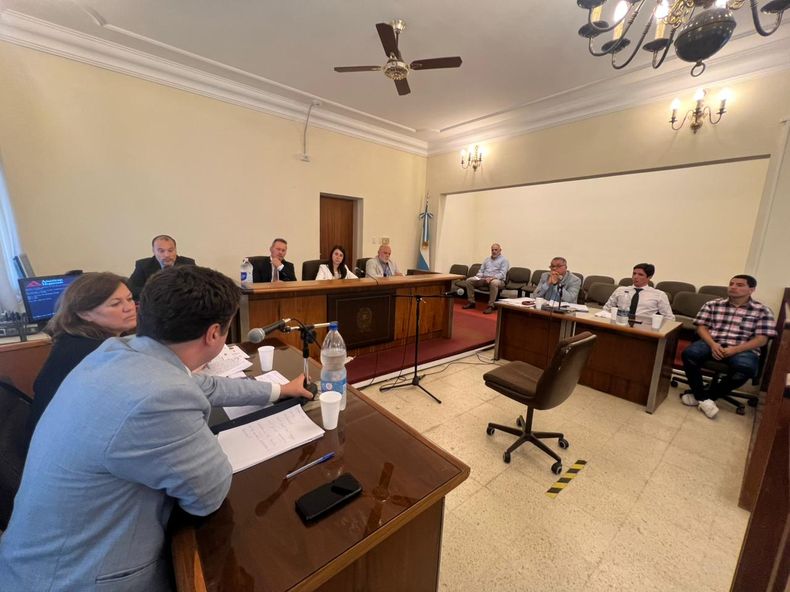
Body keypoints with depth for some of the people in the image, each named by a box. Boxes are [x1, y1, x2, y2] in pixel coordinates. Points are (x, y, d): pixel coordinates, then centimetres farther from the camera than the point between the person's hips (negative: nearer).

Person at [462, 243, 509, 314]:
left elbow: (502, 274, -11)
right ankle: (471, 302, -8)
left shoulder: (504, 260, 2)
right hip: (483, 279, 6)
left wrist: (492, 278, -27)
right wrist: (478, 277, -5)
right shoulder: (487, 259, 22)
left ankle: (491, 306, -34)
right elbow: (481, 270, 18)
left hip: (497, 279, -6)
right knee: (469, 280, -13)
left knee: (494, 283, -42)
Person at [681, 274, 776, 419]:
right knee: (689, 354, -32)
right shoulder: (712, 304, 11)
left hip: (742, 349, -1)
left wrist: (735, 349, -16)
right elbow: (701, 327, 6)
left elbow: (762, 339, 0)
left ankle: (699, 396, -17)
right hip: (712, 343, 1)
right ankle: (704, 399, -17)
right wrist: (712, 344, -14)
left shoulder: (762, 311, 8)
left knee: (744, 368, -36)